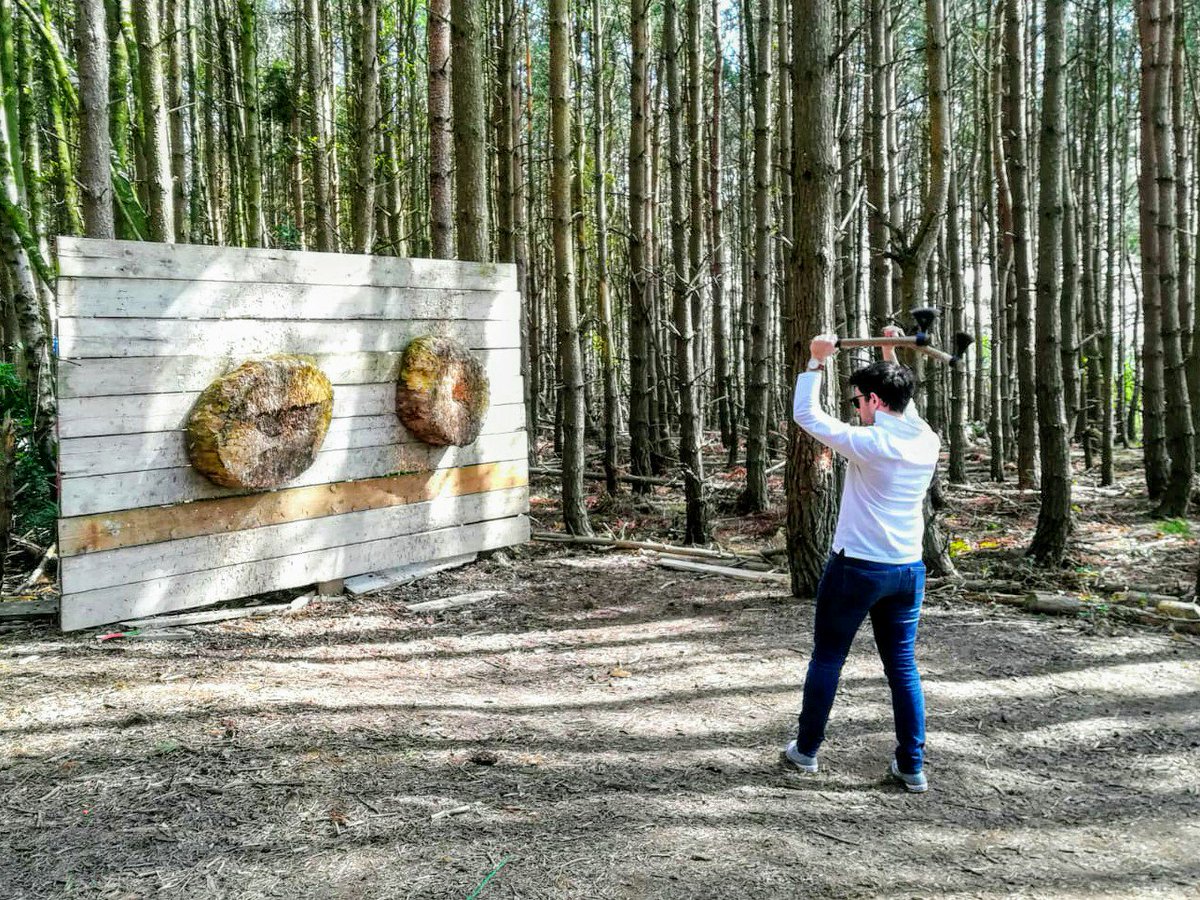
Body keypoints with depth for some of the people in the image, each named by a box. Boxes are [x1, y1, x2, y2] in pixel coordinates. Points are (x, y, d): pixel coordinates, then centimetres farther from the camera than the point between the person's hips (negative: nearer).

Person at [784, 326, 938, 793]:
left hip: (856, 568, -5)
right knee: (903, 666, 12)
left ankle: (806, 750, 23)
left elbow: (805, 414, -9)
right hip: (908, 570, 5)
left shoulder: (868, 443, -18)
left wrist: (816, 361, 0)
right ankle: (912, 766, 14)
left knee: (826, 658, 11)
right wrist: (891, 358, 24)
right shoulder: (928, 442, 0)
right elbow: (904, 408, 23)